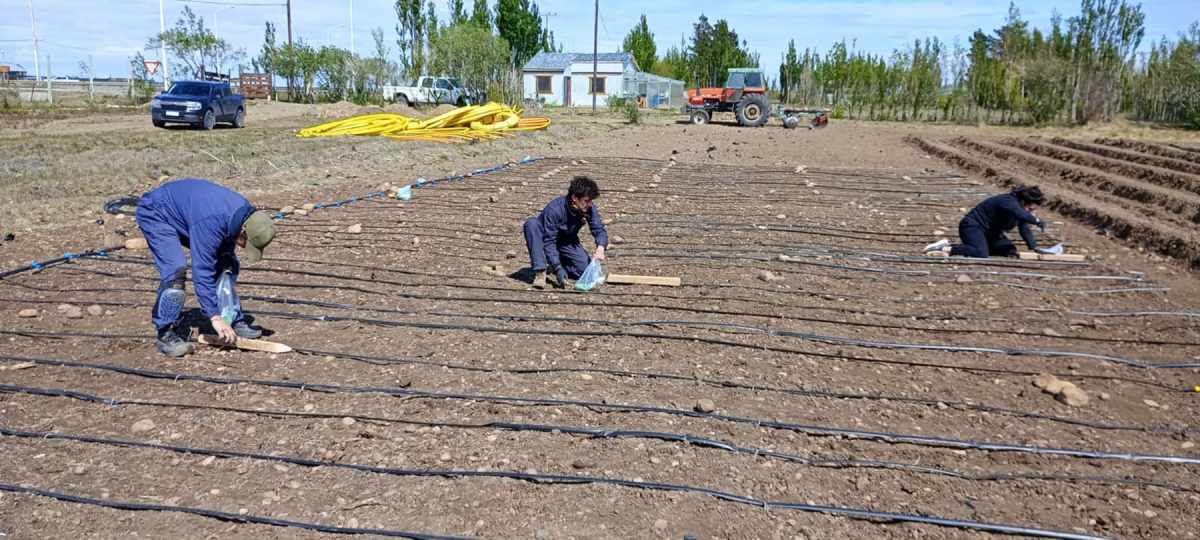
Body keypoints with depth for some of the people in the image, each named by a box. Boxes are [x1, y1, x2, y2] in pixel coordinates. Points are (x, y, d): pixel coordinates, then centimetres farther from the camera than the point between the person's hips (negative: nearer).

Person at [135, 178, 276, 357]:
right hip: (156, 214, -8)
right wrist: (215, 317, -36)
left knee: (228, 263, 0)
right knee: (176, 270, -26)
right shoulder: (211, 223, -40)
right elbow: (202, 272, -38)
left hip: (185, 211, 8)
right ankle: (165, 334, -14)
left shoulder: (245, 211, -15)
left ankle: (234, 321, 10)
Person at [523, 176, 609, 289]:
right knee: (532, 223, -36)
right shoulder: (554, 209, -34)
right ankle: (540, 271, -33)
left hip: (568, 242, 4)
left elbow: (599, 230, -17)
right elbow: (549, 241, -34)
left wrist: (600, 248, -41)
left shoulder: (590, 208, -20)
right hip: (545, 238, -3)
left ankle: (551, 264, 7)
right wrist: (558, 269, -43)